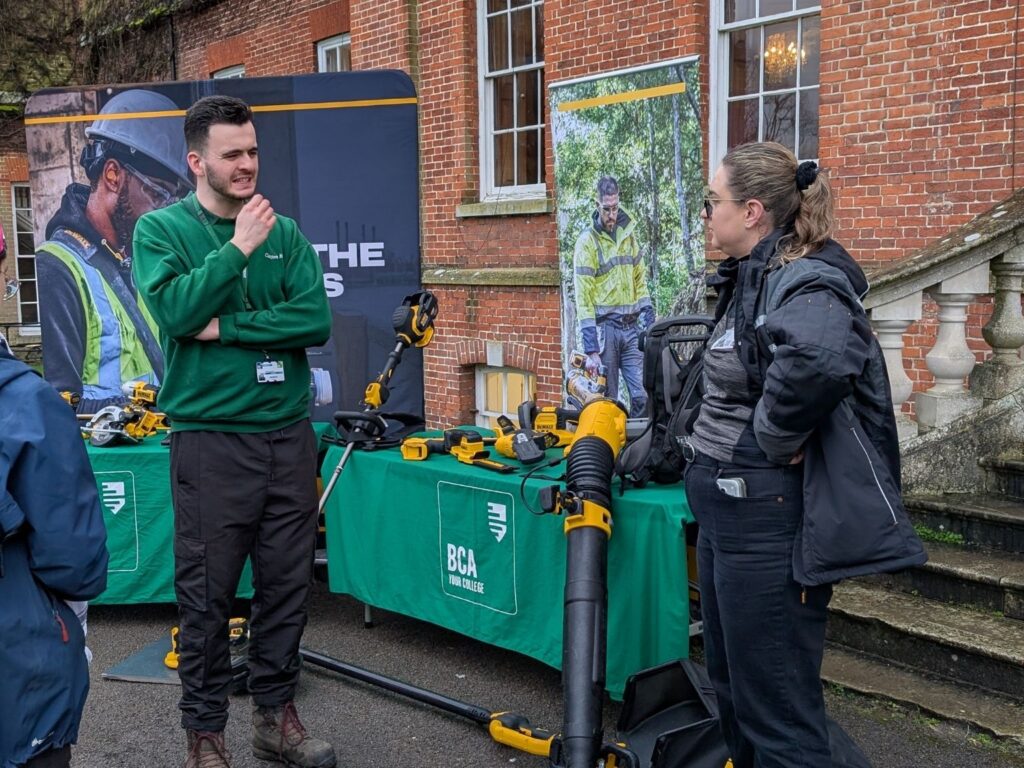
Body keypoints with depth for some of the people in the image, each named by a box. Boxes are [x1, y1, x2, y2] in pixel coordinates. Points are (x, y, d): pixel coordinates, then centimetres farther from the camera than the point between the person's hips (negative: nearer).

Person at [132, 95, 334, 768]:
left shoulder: (286, 231, 7)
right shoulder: (161, 229, 0)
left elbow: (317, 321, -5)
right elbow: (174, 312, -16)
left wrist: (226, 328, -11)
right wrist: (238, 248, -17)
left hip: (289, 431, 4)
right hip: (210, 435, -3)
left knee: (287, 585, 11)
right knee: (208, 594, 4)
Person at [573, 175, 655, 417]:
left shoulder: (628, 232, 10)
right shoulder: (587, 240, -7)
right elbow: (583, 296, -10)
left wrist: (649, 320, 7)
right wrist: (590, 349, -14)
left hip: (632, 327, 4)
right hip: (605, 327, -4)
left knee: (643, 396, 0)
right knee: (608, 400, 3)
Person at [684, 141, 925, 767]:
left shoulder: (804, 282, -19)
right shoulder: (751, 278, 10)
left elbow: (819, 360, -43)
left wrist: (774, 439, -27)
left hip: (768, 520, -10)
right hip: (726, 511, 10)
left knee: (777, 708, 2)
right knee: (732, 686, 23)